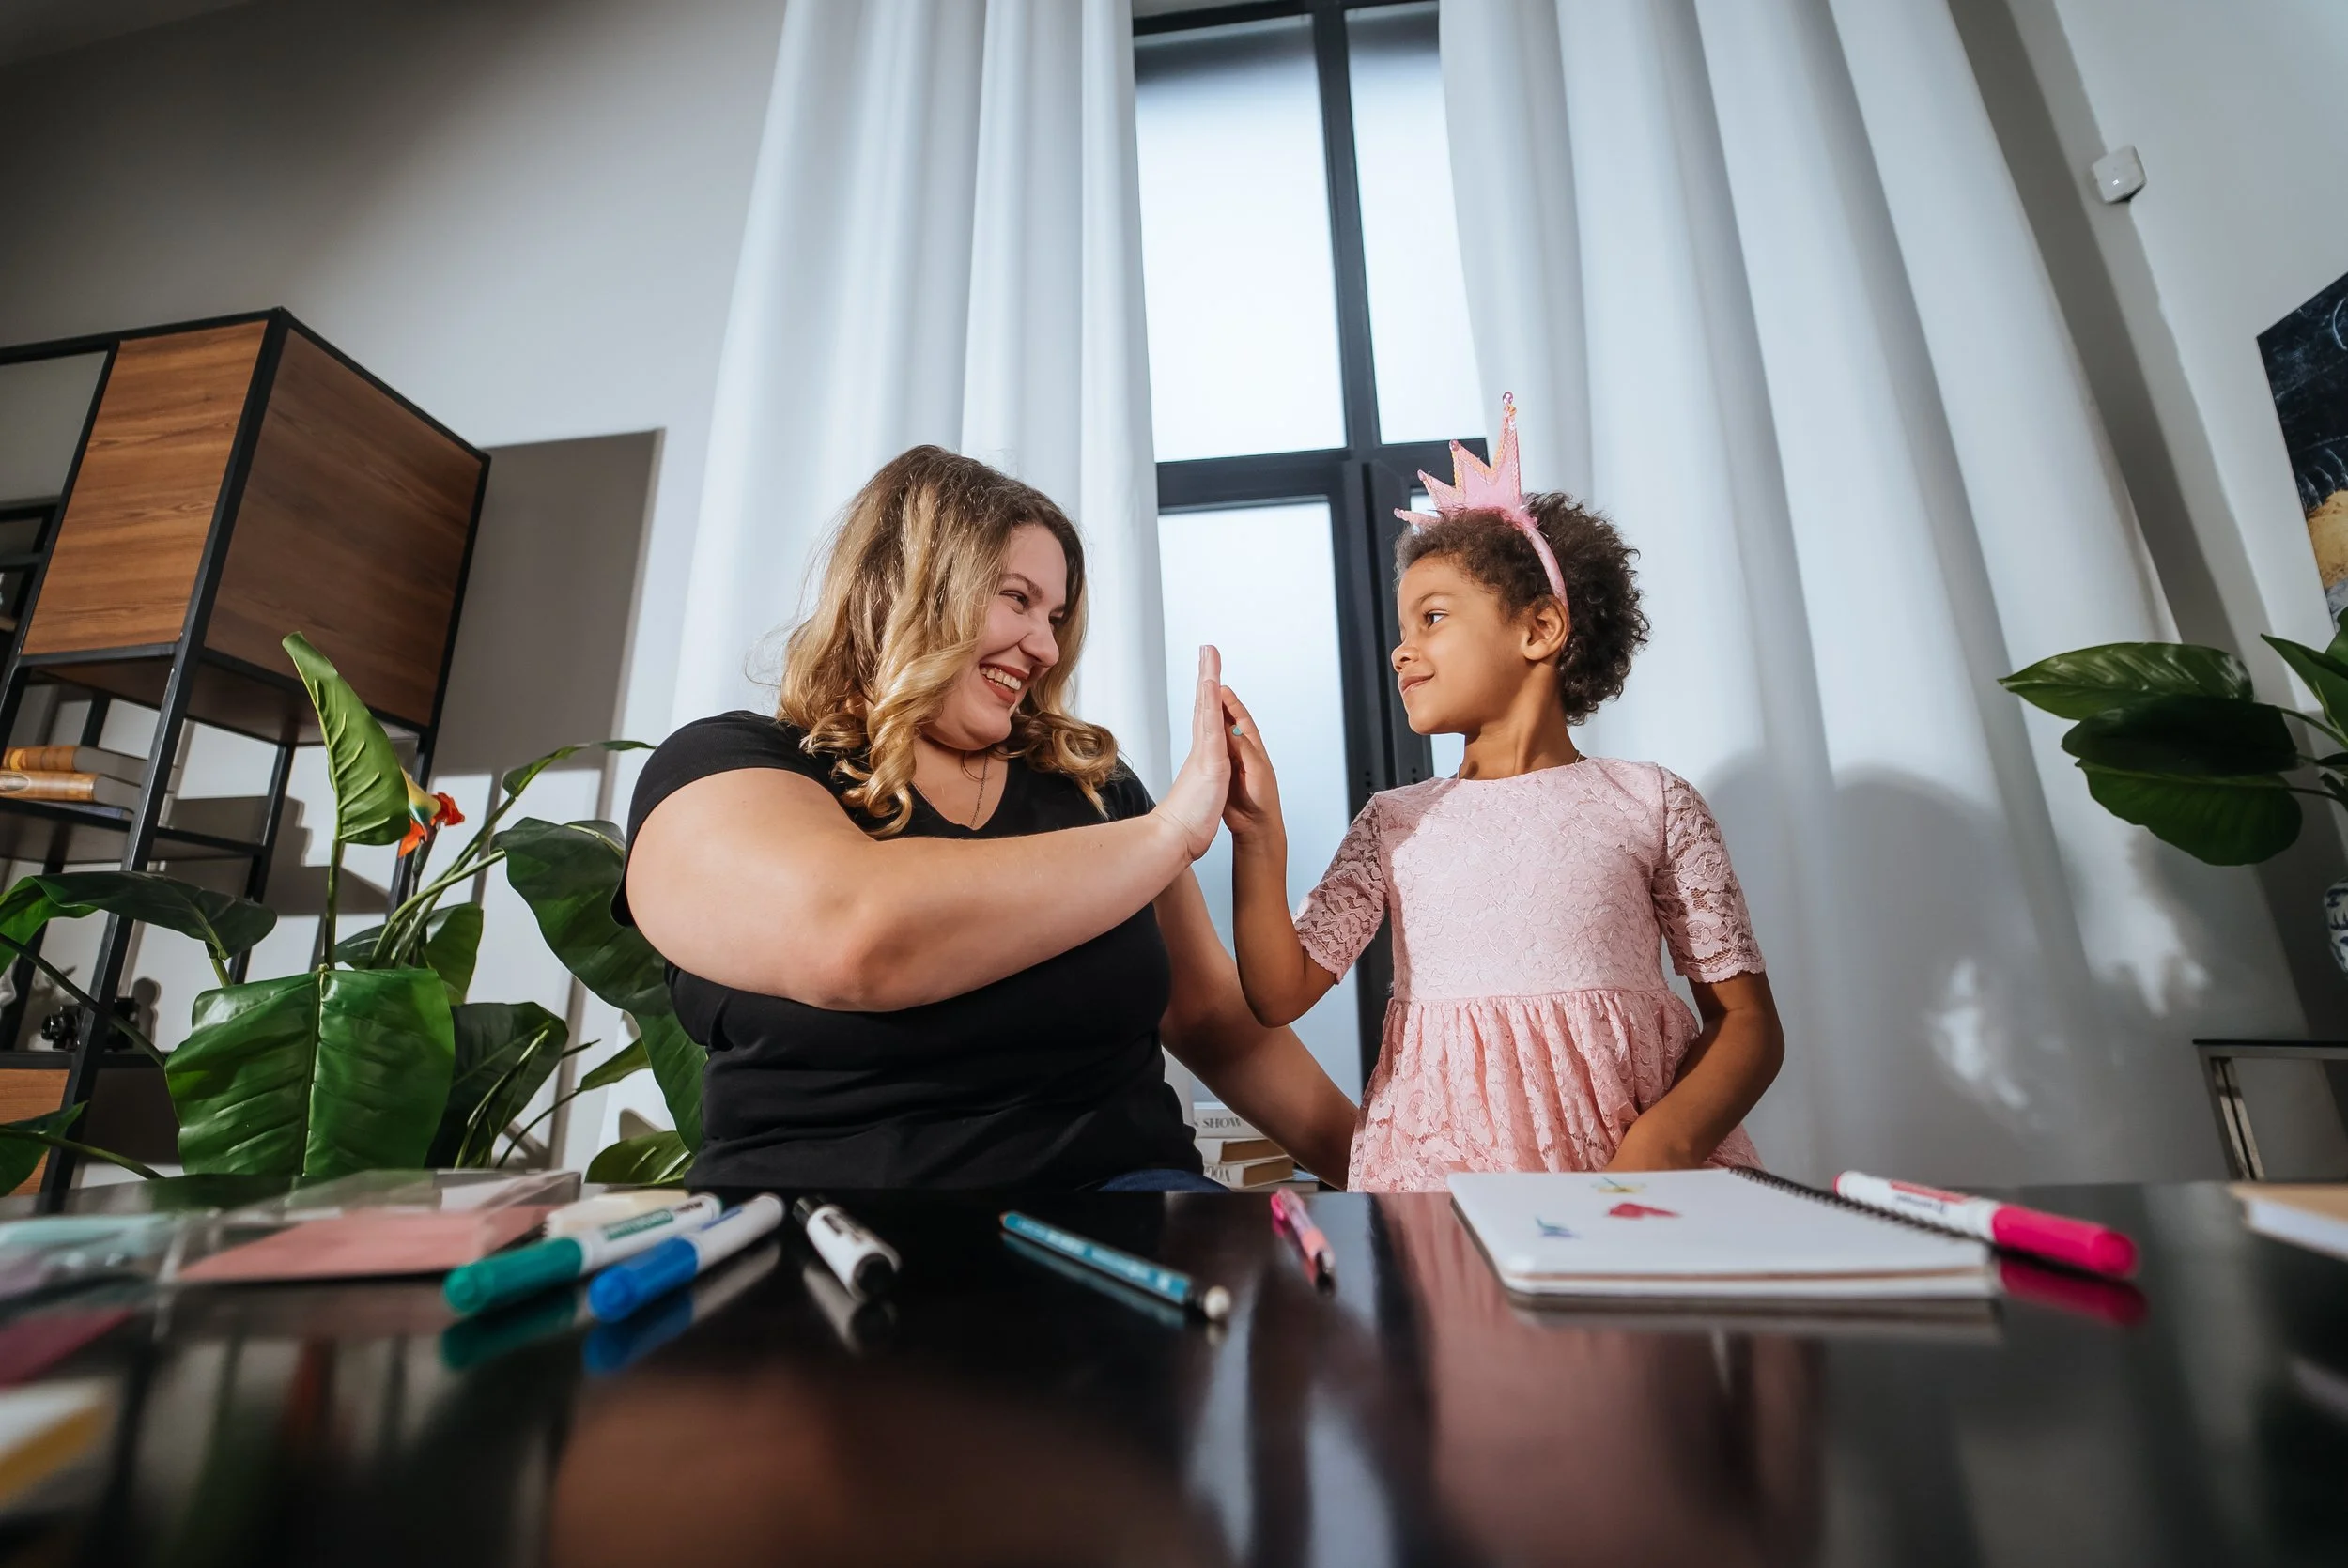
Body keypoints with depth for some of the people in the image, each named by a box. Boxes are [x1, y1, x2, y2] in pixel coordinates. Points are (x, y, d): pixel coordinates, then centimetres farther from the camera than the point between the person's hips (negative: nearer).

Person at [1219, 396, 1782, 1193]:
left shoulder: (1649, 801, 4)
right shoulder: (1393, 822, 8)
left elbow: (1748, 1021, 3)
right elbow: (1280, 994, 2)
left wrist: (1666, 1141, -15)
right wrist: (1258, 836, -10)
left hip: (1636, 1152, 1)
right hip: (1444, 1158, 0)